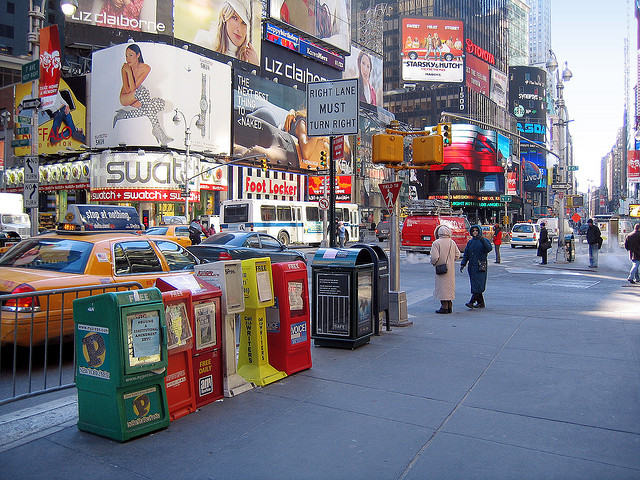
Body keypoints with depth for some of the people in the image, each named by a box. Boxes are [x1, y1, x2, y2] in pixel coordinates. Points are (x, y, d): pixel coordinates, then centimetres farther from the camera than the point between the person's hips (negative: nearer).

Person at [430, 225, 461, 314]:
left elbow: (435, 257, -19)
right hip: (451, 268, 5)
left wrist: (433, 263, 1)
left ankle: (444, 307, 0)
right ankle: (449, 306, 20)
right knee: (450, 286, 14)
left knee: (442, 286, 0)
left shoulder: (436, 243, -12)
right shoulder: (452, 243, 3)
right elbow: (457, 255, 6)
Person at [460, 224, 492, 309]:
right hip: (472, 266, 6)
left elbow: (489, 249, -21)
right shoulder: (470, 242, 15)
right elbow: (466, 255, 15)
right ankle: (480, 303, 14)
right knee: (475, 285, 6)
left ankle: (472, 302, -14)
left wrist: (482, 239, -31)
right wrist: (463, 264, 5)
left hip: (480, 267, -6)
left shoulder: (484, 241, 0)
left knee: (478, 285, -11)